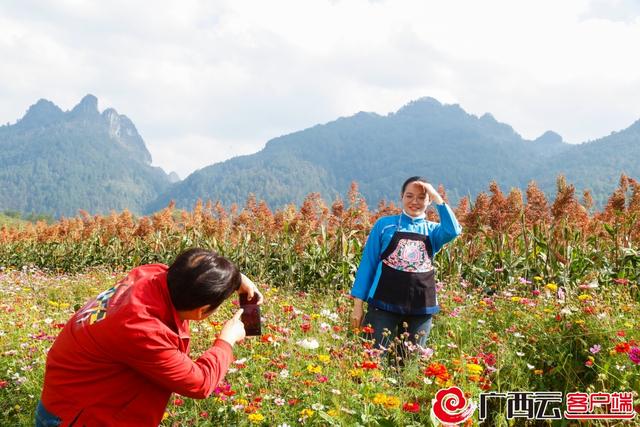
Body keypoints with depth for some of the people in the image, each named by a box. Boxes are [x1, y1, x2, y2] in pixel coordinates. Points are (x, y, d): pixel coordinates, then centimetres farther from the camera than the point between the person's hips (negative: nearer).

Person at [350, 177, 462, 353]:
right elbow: (367, 264, 5)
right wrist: (358, 304, 0)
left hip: (421, 309, 2)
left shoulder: (433, 230, 10)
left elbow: (453, 231, -13)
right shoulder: (384, 225, 5)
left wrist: (437, 198, -10)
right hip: (383, 305, -2)